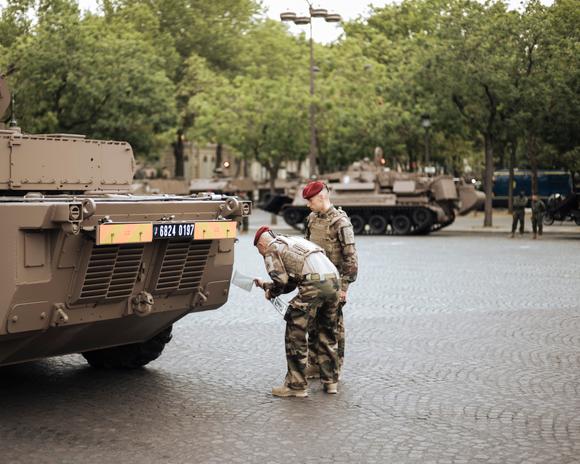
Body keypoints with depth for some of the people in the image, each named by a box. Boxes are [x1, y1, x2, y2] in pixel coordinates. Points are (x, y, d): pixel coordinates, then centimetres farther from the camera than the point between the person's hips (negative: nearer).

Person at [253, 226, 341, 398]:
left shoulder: (271, 249, 10)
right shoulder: (293, 241, 34)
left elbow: (281, 280, -3)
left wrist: (270, 293, 16)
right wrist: (264, 284, 43)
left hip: (314, 284, -8)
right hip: (333, 280, 8)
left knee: (295, 334, 5)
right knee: (327, 334, 21)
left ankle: (296, 385, 8)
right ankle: (331, 382, 27)